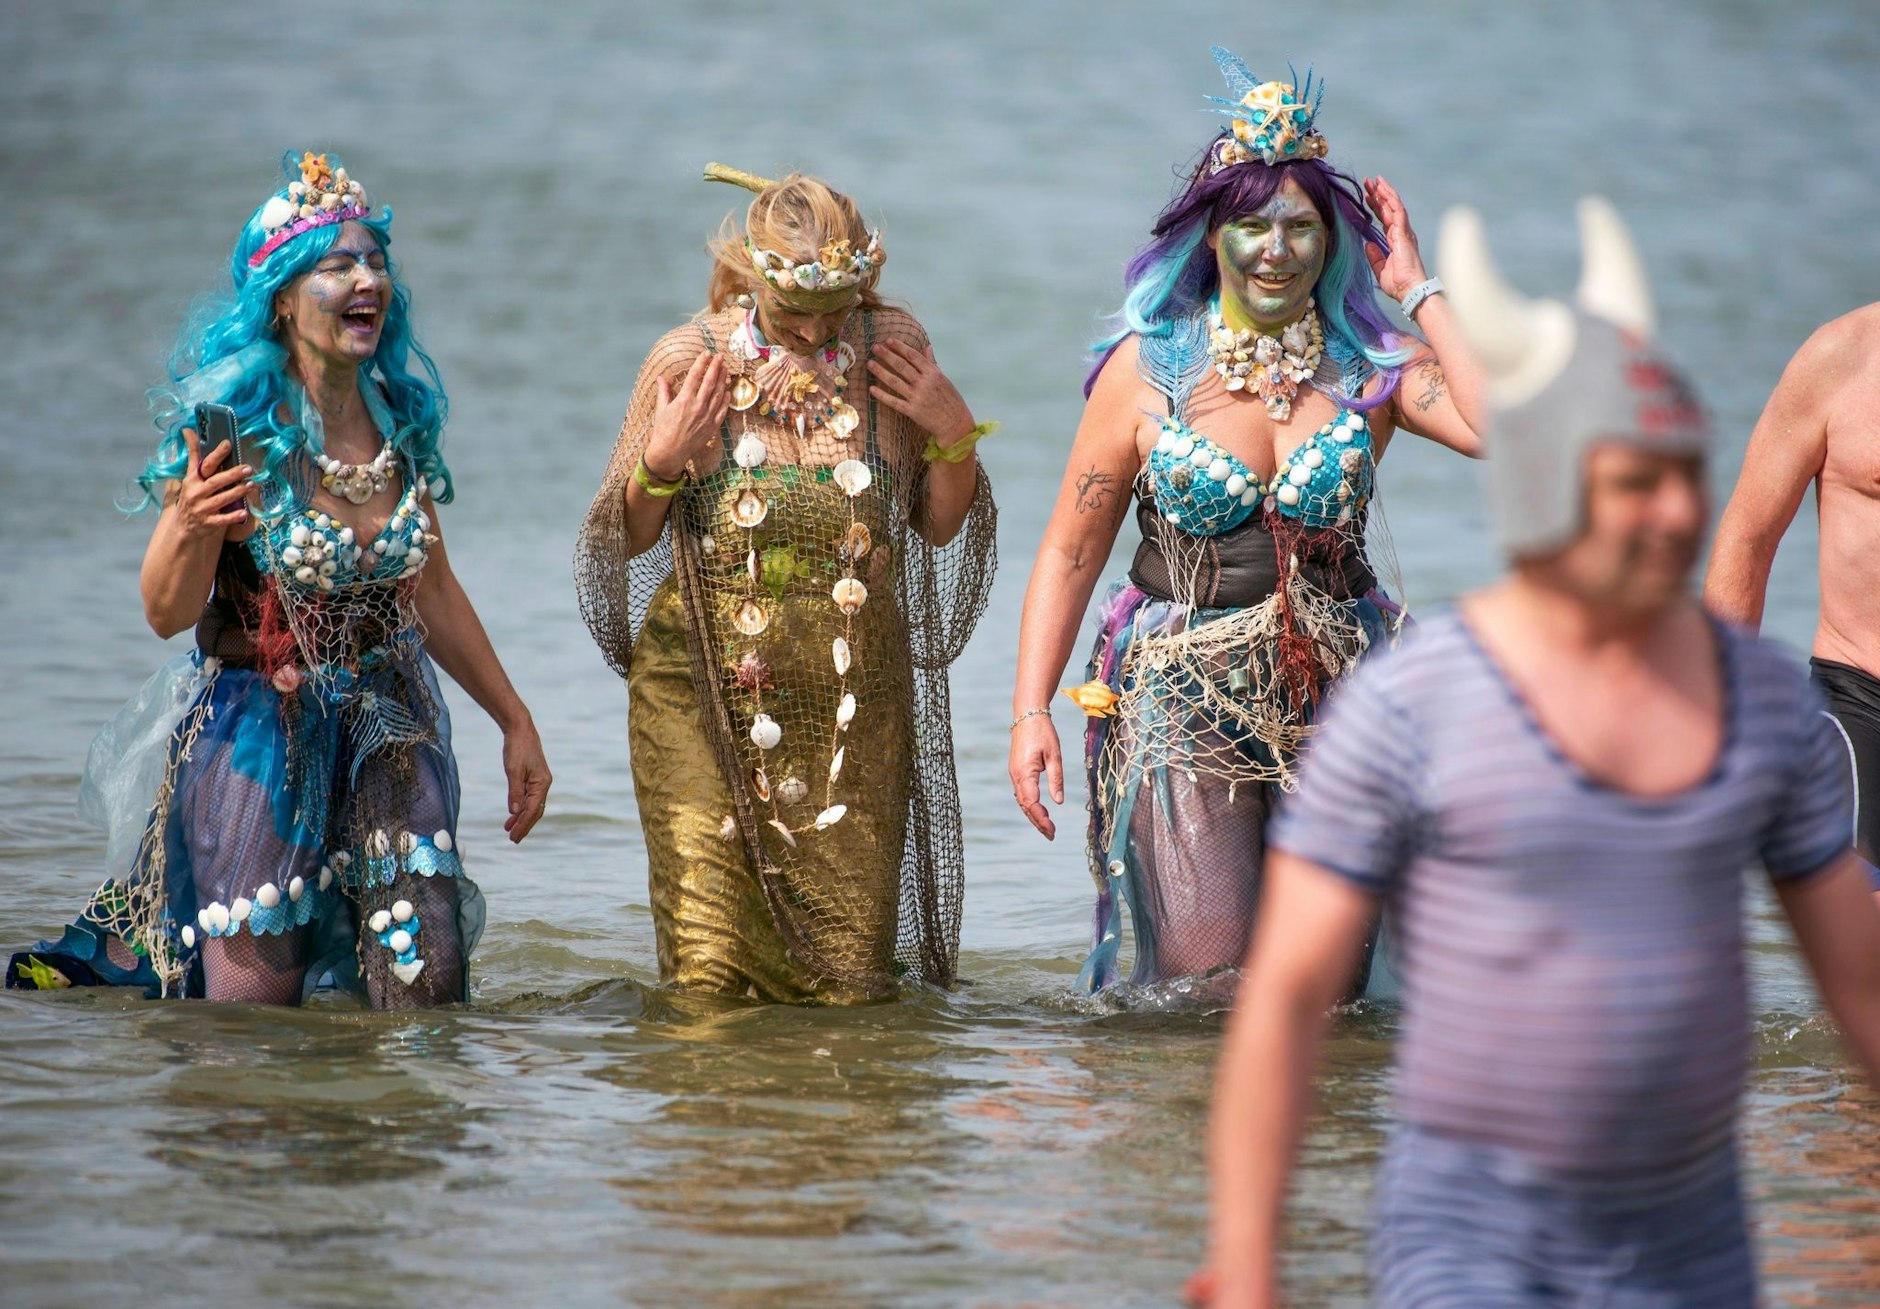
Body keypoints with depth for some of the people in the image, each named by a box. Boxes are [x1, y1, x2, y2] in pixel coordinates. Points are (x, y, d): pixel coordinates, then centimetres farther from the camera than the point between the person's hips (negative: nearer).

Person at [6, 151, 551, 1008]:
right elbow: (168, 612, -12)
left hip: (389, 725, 5)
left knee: (428, 997, -4)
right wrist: (191, 525, -32)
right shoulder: (235, 425, -13)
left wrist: (514, 721, 19)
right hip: (258, 734, -5)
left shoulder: (401, 417, 2)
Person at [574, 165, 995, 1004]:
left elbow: (939, 526, 12)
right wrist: (662, 463, -14)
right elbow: (629, 538, 4)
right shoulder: (691, 359, -4)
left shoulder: (894, 350, 1)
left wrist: (955, 436, -6)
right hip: (708, 687, -1)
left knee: (848, 981, 0)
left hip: (853, 701, 2)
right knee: (712, 975, -7)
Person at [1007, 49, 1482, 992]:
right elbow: (1070, 551, 2)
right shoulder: (1146, 367, -1)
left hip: (1337, 700, 2)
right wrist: (1031, 711, -7)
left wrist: (1418, 292, -8)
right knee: (1203, 979, -9)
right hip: (1185, 699, -1)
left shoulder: (1371, 365, 1)